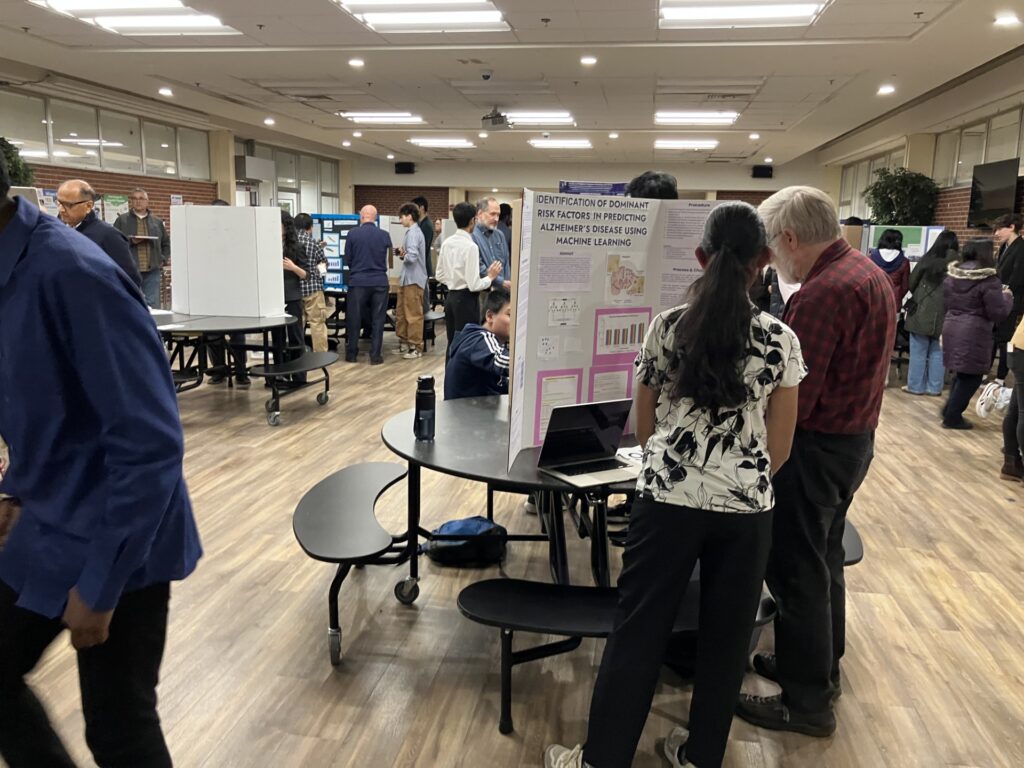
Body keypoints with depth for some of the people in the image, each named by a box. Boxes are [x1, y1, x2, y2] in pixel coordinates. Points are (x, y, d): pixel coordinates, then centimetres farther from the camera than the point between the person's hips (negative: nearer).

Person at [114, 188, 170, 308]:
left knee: (153, 305, 1)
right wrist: (130, 241, -13)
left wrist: (164, 259, 7)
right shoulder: (122, 220, 6)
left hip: (152, 271, 2)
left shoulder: (157, 222, 15)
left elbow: (166, 243, 21)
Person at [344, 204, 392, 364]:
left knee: (354, 319, 10)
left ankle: (352, 354, 16)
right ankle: (375, 355, 6)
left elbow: (347, 260, 2)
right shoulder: (385, 235, -1)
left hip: (358, 282, -1)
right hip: (380, 282, 1)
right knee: (377, 320, 7)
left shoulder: (352, 234, -6)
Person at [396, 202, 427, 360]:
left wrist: (403, 256, -7)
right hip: (407, 278, 10)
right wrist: (404, 253, 3)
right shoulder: (412, 231, 14)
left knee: (413, 315, -1)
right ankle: (404, 342, 25)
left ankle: (416, 347, 7)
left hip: (413, 280, -10)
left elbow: (412, 257, -27)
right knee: (401, 313, 16)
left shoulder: (413, 233, -17)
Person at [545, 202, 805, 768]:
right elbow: (780, 449, 1)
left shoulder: (666, 327, -4)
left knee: (638, 631, 9)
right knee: (725, 637, 17)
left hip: (668, 497, 0)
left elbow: (642, 429, 4)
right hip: (747, 506, 1)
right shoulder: (781, 340, -4)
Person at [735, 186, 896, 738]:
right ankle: (821, 665, 39)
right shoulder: (868, 273, 8)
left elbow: (792, 398, -26)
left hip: (816, 446, -10)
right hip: (854, 437, 10)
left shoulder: (824, 291, -24)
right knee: (823, 558, 22)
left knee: (797, 570, 3)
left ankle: (806, 702, 17)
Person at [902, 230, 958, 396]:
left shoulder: (927, 260, -8)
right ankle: (935, 387, 15)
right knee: (938, 352, 11)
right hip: (944, 314, 2)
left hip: (922, 312, -2)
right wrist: (946, 298, 16)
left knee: (919, 351, 6)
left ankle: (915, 386, 11)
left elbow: (912, 283, 3)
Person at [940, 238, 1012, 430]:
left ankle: (950, 411, 27)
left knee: (961, 373, 21)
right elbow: (998, 314, -11)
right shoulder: (989, 280, -15)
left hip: (951, 329, 7)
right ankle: (952, 417, 13)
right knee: (971, 377, 7)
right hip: (974, 334, -7)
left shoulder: (951, 276, 5)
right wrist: (1007, 297, 5)